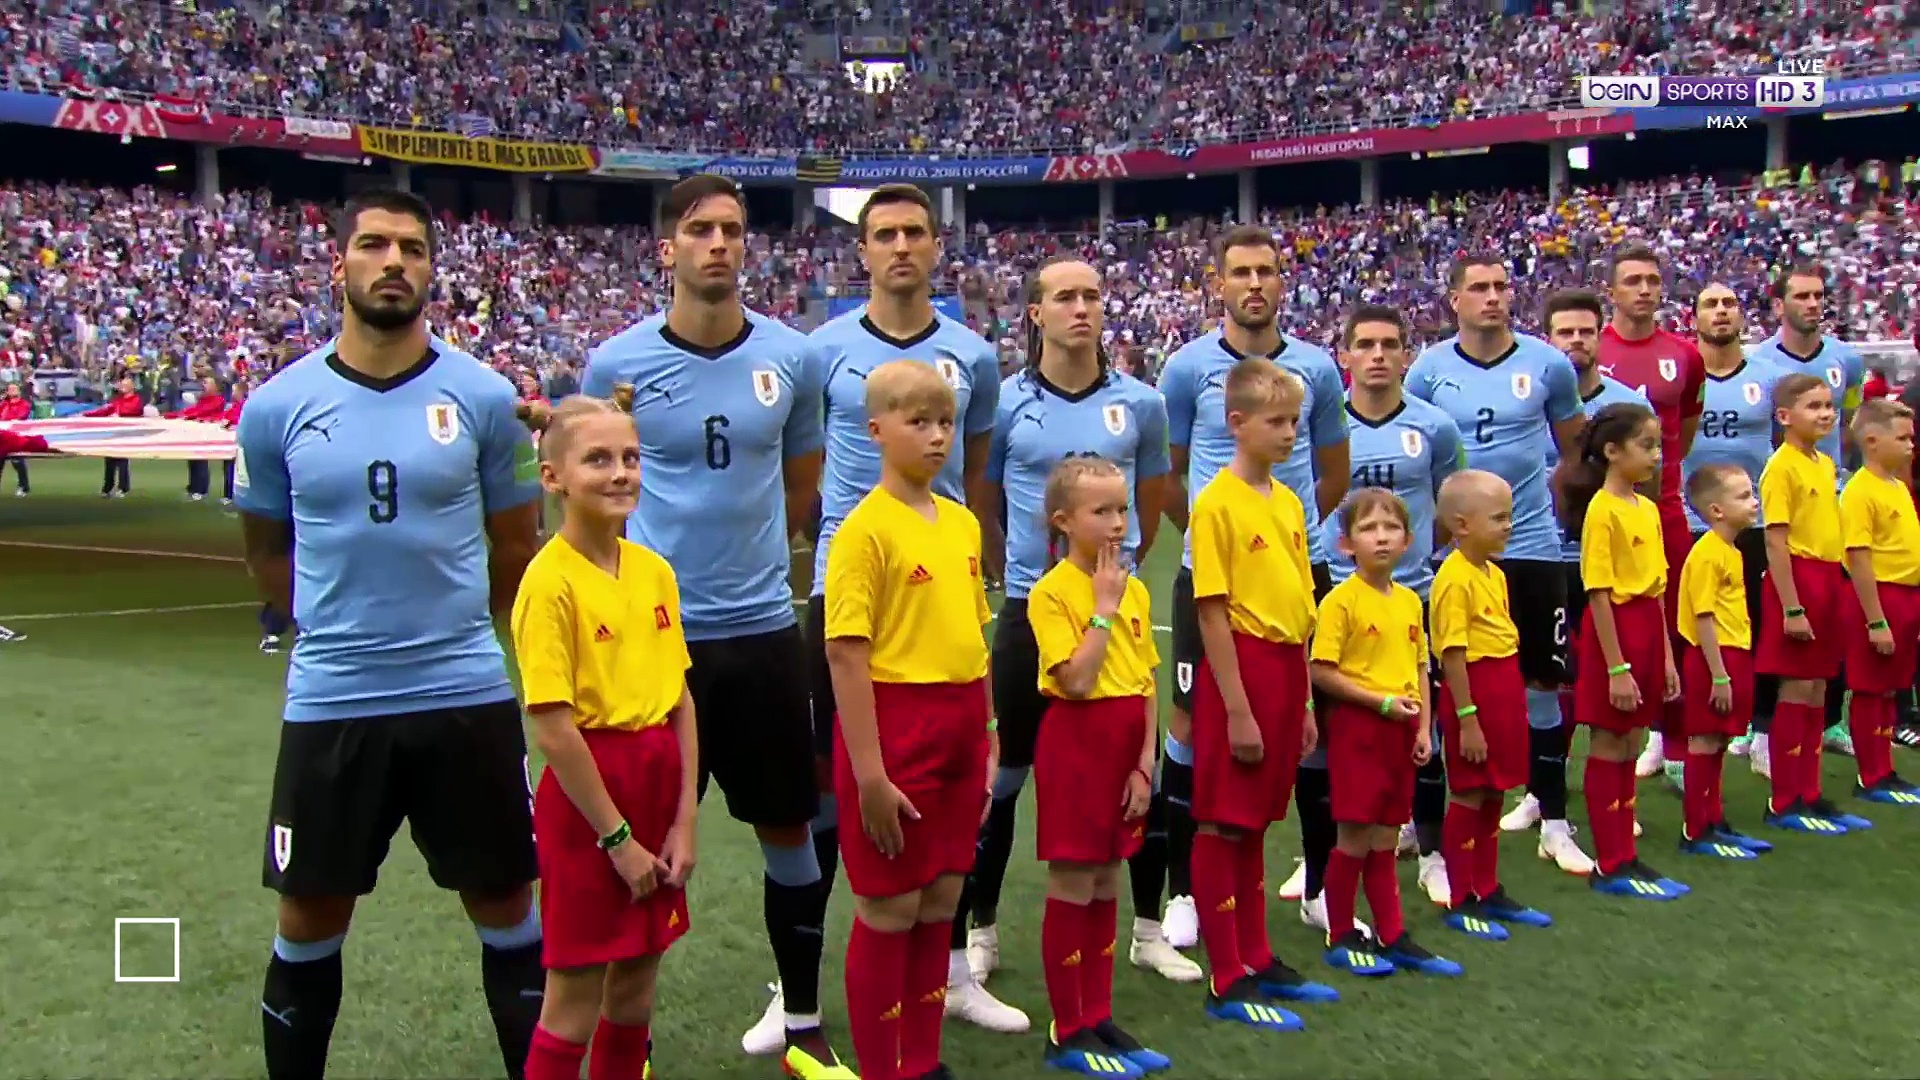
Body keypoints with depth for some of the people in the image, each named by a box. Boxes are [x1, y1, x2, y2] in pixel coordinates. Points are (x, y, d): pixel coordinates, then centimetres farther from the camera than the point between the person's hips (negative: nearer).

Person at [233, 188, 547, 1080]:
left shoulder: (483, 397, -2)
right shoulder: (278, 405, 0)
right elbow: (267, 553, 14)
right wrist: (342, 628, 12)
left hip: (466, 697, 0)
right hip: (328, 703, 1)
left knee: (506, 906, 10)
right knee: (311, 921, 12)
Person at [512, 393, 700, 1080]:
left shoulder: (655, 571, 4)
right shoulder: (551, 581, -15)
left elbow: (681, 700, 6)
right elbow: (553, 728, -17)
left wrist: (684, 819, 0)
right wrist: (616, 836, -13)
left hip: (658, 783, 6)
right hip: (586, 793, -6)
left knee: (635, 997, 16)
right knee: (575, 1003, 5)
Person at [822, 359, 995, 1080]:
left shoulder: (963, 522, 8)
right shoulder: (866, 529, -13)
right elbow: (845, 653, -16)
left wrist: (986, 742, 13)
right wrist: (868, 774, -17)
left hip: (960, 729, 7)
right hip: (896, 727, -7)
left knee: (940, 902, 15)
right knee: (889, 912, 5)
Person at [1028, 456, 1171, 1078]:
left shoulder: (1135, 589, 7)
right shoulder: (1052, 591, -12)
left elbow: (1147, 684, 7)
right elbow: (1076, 681, -22)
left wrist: (1145, 763, 1)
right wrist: (1104, 606, -15)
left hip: (1126, 746, 6)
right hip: (1075, 744, -6)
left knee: (1106, 889, 13)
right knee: (1072, 891, 1)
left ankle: (1099, 1020, 24)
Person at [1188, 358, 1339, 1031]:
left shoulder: (1289, 503, 11)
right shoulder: (1216, 504, -11)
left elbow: (1297, 608, 13)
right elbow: (1212, 613, -14)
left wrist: (1303, 701, 13)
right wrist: (1237, 710, -15)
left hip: (1286, 669, 8)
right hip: (1239, 667, -7)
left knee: (1255, 822, 17)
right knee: (1222, 825, 1)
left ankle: (1259, 960, 28)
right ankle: (1227, 981, 9)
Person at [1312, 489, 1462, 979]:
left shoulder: (1410, 601, 8)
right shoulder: (1341, 600, -12)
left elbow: (1419, 667, 14)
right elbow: (1321, 672, -15)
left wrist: (1424, 727, 5)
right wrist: (1382, 702, -16)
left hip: (1401, 730, 6)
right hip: (1356, 726, -6)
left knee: (1384, 839, 13)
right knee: (1354, 838, 0)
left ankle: (1393, 937, 21)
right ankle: (1340, 938, 14)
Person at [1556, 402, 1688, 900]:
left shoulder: (1648, 508, 10)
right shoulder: (1602, 509, -13)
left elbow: (1657, 588, 13)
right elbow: (1599, 593, -16)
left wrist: (1666, 655, 12)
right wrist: (1616, 667, -18)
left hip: (1648, 629, 8)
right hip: (1613, 630, -8)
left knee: (1628, 748, 13)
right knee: (1608, 750, 1)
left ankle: (1625, 856, 21)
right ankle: (1610, 866, 8)